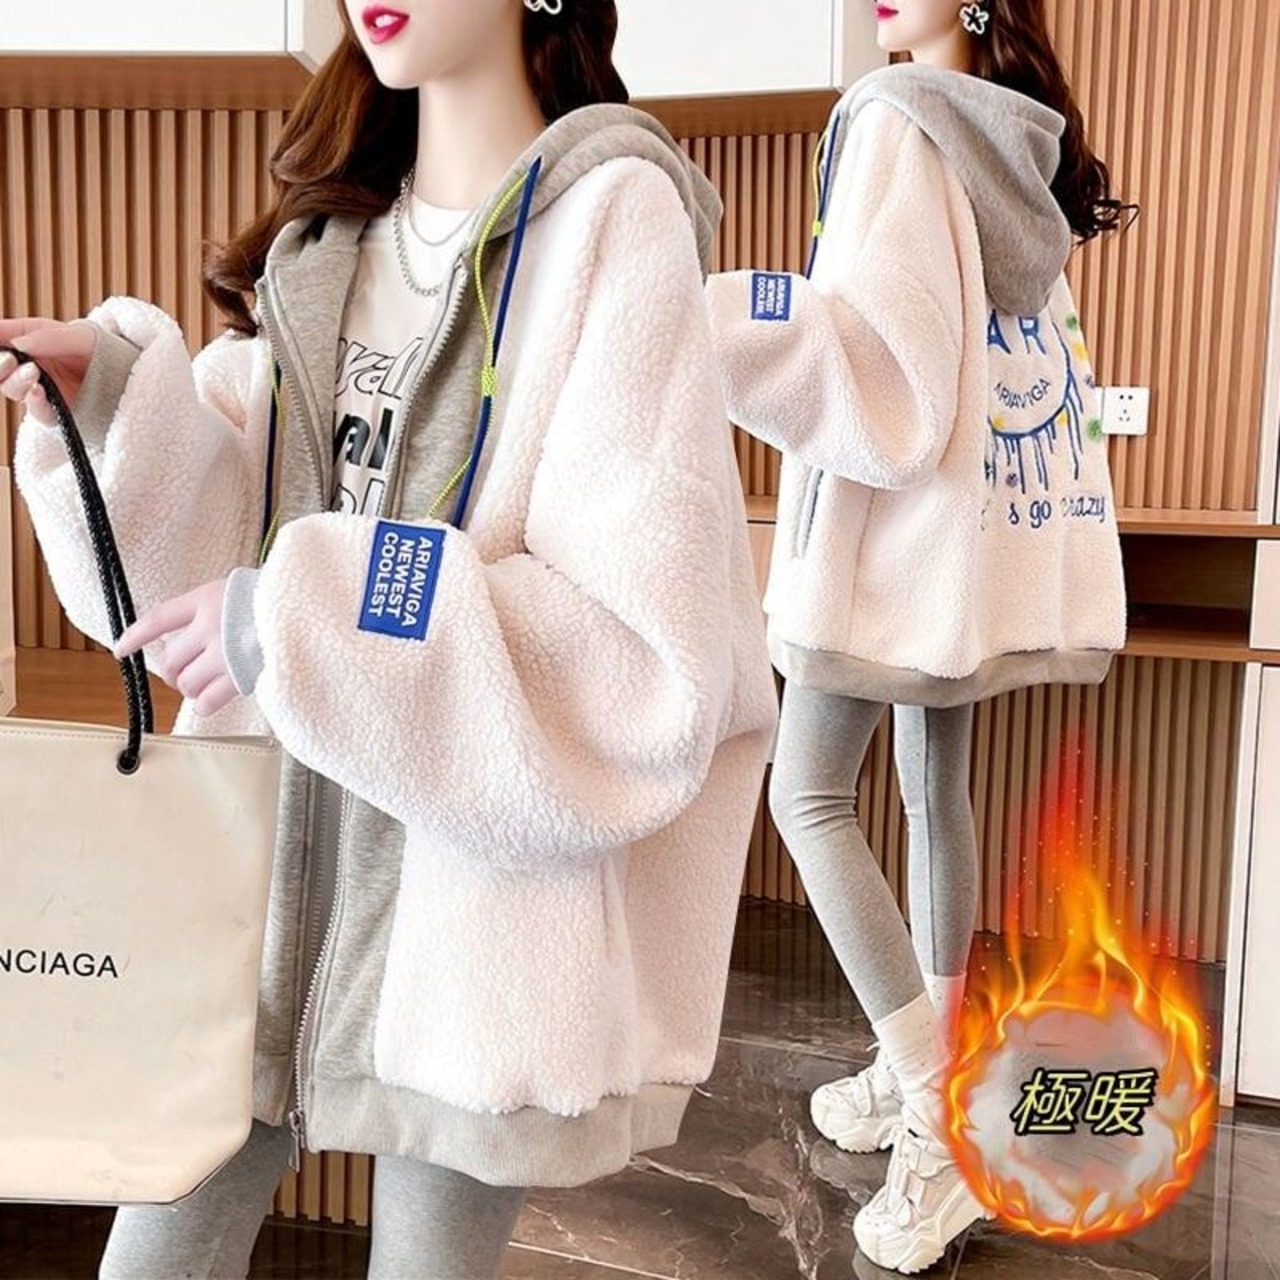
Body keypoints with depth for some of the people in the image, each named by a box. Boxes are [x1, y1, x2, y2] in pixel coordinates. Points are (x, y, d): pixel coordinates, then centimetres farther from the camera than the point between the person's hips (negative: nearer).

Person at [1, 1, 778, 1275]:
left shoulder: (612, 219, -12)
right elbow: (231, 525, 8)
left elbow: (657, 654, -19)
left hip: (485, 870, -5)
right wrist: (114, 392, -8)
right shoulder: (332, 233, 9)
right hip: (284, 830, 6)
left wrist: (307, 617, -23)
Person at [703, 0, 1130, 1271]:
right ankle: (925, 1071, 24)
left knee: (809, 796, -4)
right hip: (978, 527, 9)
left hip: (896, 519, -8)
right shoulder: (1022, 139, 14)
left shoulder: (895, 119, -10)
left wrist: (706, 319, -27)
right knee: (935, 784, 14)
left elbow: (882, 349, -21)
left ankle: (940, 1131, -5)